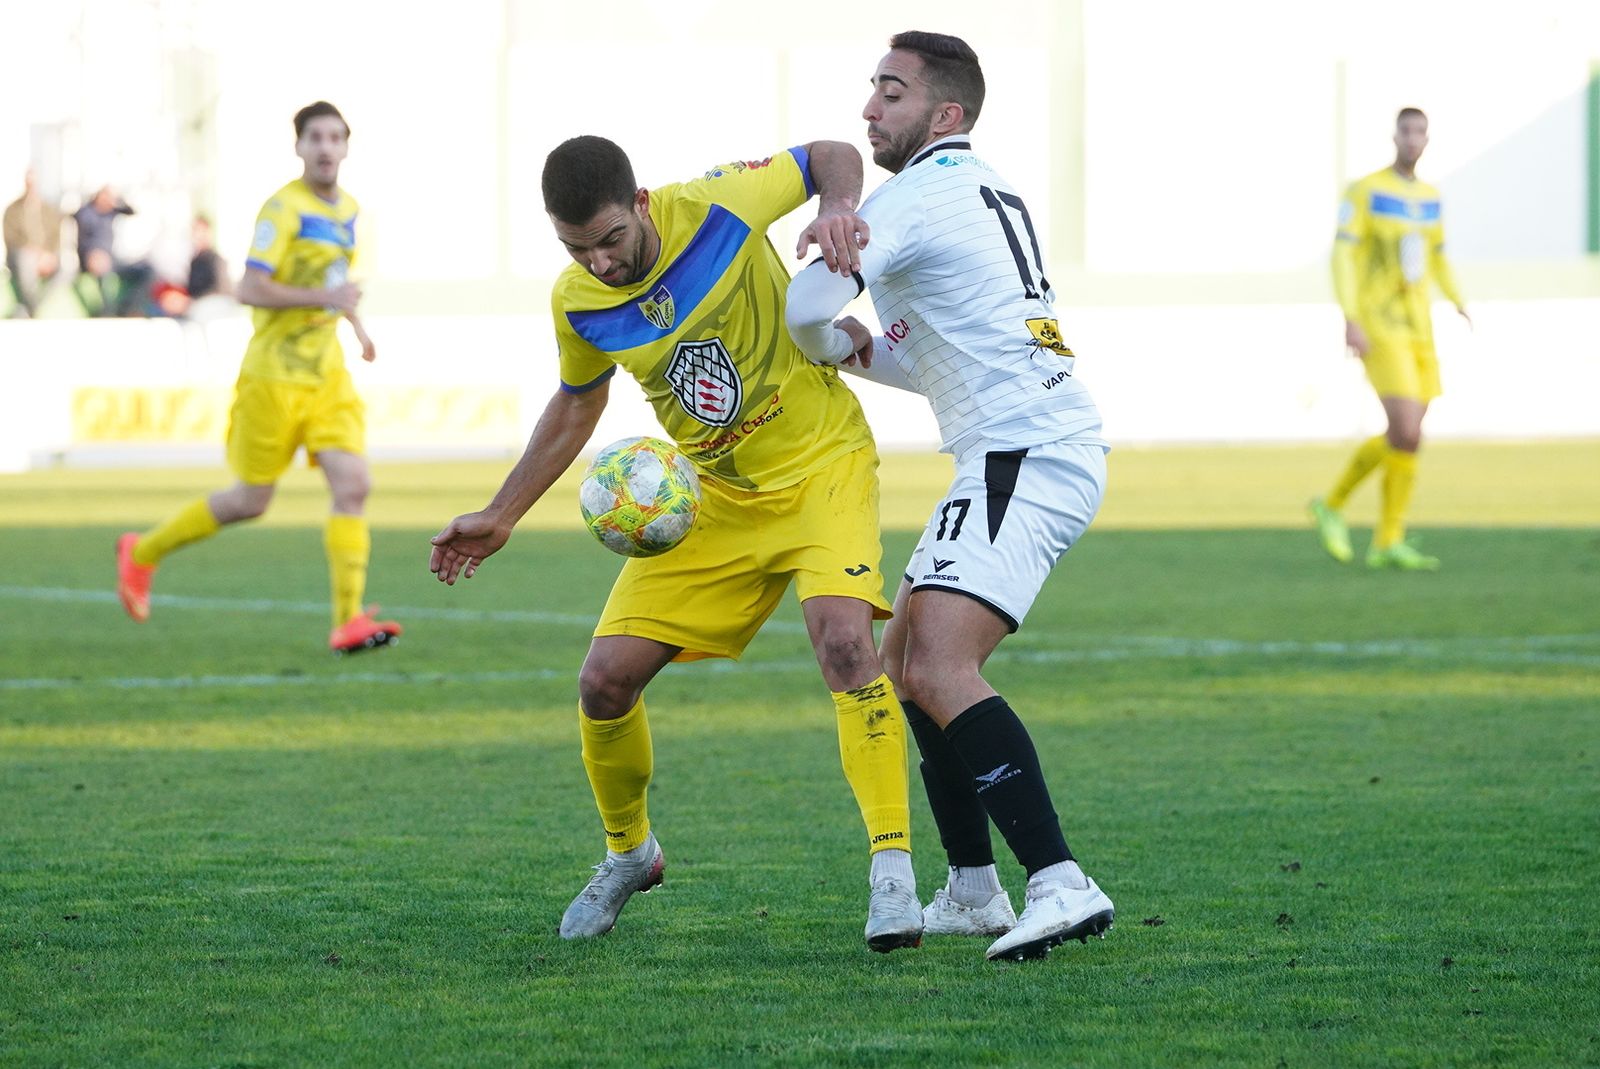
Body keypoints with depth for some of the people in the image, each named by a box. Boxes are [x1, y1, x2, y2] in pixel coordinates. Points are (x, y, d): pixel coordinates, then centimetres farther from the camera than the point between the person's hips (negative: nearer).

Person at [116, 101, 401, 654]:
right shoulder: (284, 208, -14)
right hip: (276, 375, -6)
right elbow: (250, 289, -21)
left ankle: (348, 622, -14)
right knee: (251, 500, 3)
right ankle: (143, 553, 25)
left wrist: (355, 323, 16)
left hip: (327, 374, 6)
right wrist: (325, 299, -26)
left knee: (352, 485, -11)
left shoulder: (347, 209, 11)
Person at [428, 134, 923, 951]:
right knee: (605, 678, -3)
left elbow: (831, 157, -3)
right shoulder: (577, 303, -8)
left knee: (842, 638, -30)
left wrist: (837, 208, -26)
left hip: (821, 463, -4)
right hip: (714, 494, 4)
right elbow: (577, 404, 14)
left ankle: (893, 868, -24)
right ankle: (628, 853, 26)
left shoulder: (718, 206, -21)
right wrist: (500, 517, 12)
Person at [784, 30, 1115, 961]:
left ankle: (1062, 887, -30)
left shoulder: (917, 195, -9)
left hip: (1024, 458, -10)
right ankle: (974, 895, 21)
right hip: (1039, 453, 10)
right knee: (906, 661, 17)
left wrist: (831, 345, 8)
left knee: (939, 672, -21)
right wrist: (866, 352, 14)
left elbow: (806, 309, -16)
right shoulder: (988, 192, 23)